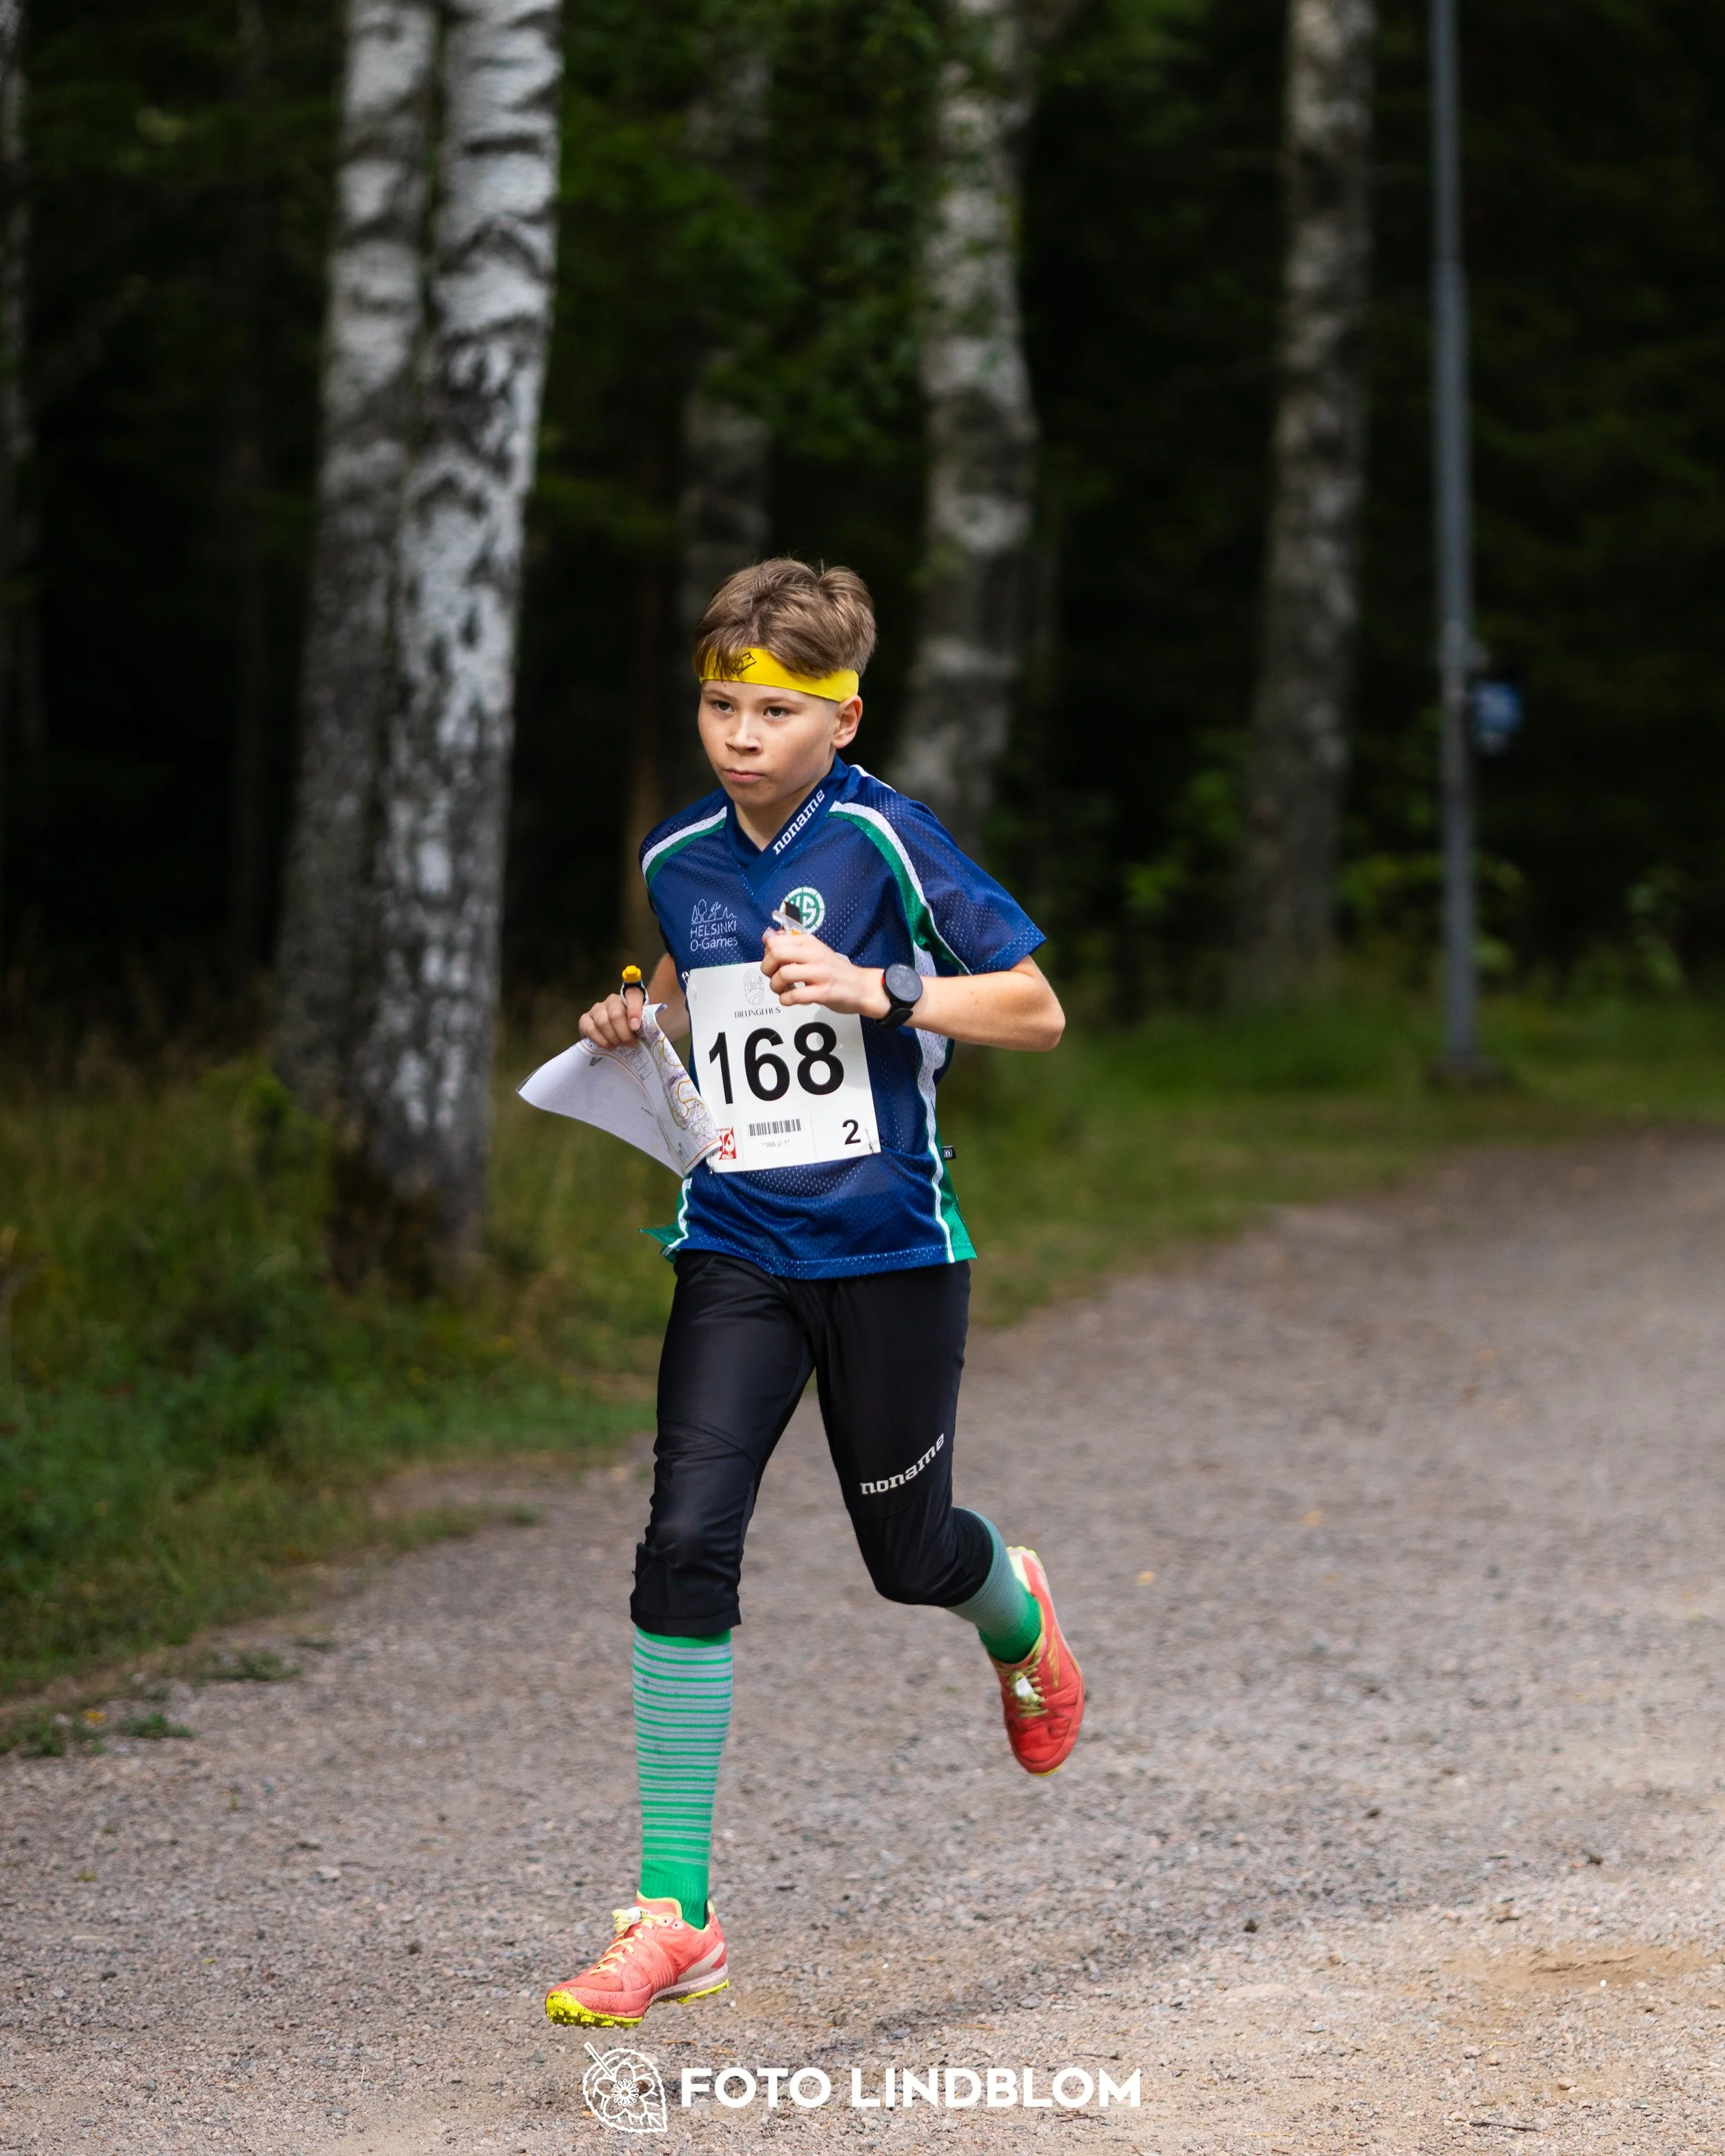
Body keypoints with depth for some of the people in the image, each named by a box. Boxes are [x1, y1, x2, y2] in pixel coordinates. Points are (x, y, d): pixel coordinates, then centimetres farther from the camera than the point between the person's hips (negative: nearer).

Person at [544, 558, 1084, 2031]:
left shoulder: (883, 840, -10)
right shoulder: (675, 860, 5)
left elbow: (1038, 1010, -9)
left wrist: (874, 991, -22)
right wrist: (639, 1027, 4)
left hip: (889, 1244, -3)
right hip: (735, 1246, 3)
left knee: (907, 1552, 11)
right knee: (686, 1537, -14)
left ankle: (1017, 1613, 53)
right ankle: (675, 1917, -10)